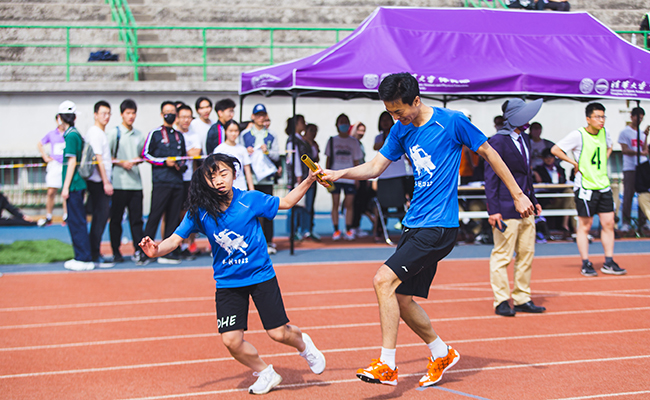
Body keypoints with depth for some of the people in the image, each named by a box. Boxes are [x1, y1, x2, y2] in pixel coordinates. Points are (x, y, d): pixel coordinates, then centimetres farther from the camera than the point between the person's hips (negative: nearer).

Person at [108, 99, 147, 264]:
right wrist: (122, 163, -12)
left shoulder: (139, 135, 14)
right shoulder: (114, 133, 1)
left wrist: (138, 160, -1)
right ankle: (116, 252, 11)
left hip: (135, 182, 3)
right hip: (118, 182, -3)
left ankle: (139, 251, 1)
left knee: (136, 218, -1)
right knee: (116, 219, 2)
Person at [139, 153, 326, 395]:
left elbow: (285, 202, 3)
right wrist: (157, 250, -28)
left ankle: (303, 344, 34)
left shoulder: (251, 200, -13)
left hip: (261, 276, -1)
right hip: (228, 283, 2)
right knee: (231, 340, -7)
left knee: (278, 333, -4)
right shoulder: (199, 211, -11)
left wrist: (309, 180, -6)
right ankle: (265, 374, 21)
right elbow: (175, 239, -7)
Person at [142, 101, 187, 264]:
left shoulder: (179, 136, 20)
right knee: (155, 216, -8)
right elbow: (145, 154, 0)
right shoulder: (155, 134, 4)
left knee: (173, 218, 2)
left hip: (177, 182, 5)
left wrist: (181, 165, 5)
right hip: (161, 181, -5)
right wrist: (165, 161, -11)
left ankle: (168, 252, 6)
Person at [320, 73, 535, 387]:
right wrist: (338, 174, -7)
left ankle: (387, 366, -13)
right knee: (400, 298, 9)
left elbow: (488, 154, 0)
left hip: (439, 226, -8)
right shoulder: (401, 130, 8)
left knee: (383, 280, -19)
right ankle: (441, 354, 31)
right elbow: (375, 167, 11)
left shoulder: (452, 122, -10)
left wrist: (517, 195, 4)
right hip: (414, 225, 8)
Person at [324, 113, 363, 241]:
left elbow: (356, 161, 12)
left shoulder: (353, 142, 10)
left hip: (349, 177, 0)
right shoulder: (332, 141, 8)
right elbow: (328, 159, 10)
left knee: (349, 204, -1)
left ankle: (348, 230, 7)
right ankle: (336, 230, 6)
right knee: (335, 204, -1)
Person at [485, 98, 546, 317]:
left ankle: (522, 299, 19)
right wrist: (493, 209, -17)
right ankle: (501, 301, 6)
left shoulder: (525, 141, 13)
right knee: (502, 255, -2)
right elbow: (490, 176, -13)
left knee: (526, 254, 11)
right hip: (506, 208, -9)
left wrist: (533, 201, 18)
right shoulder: (498, 141, -12)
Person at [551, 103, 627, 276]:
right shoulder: (578, 135, -12)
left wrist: (603, 162, 13)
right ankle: (586, 264, 7)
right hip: (585, 187, -6)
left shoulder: (604, 132, 7)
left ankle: (609, 263, 11)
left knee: (608, 223, 4)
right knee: (585, 226, 0)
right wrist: (575, 163, -11)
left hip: (603, 185, 6)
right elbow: (555, 149, -12)